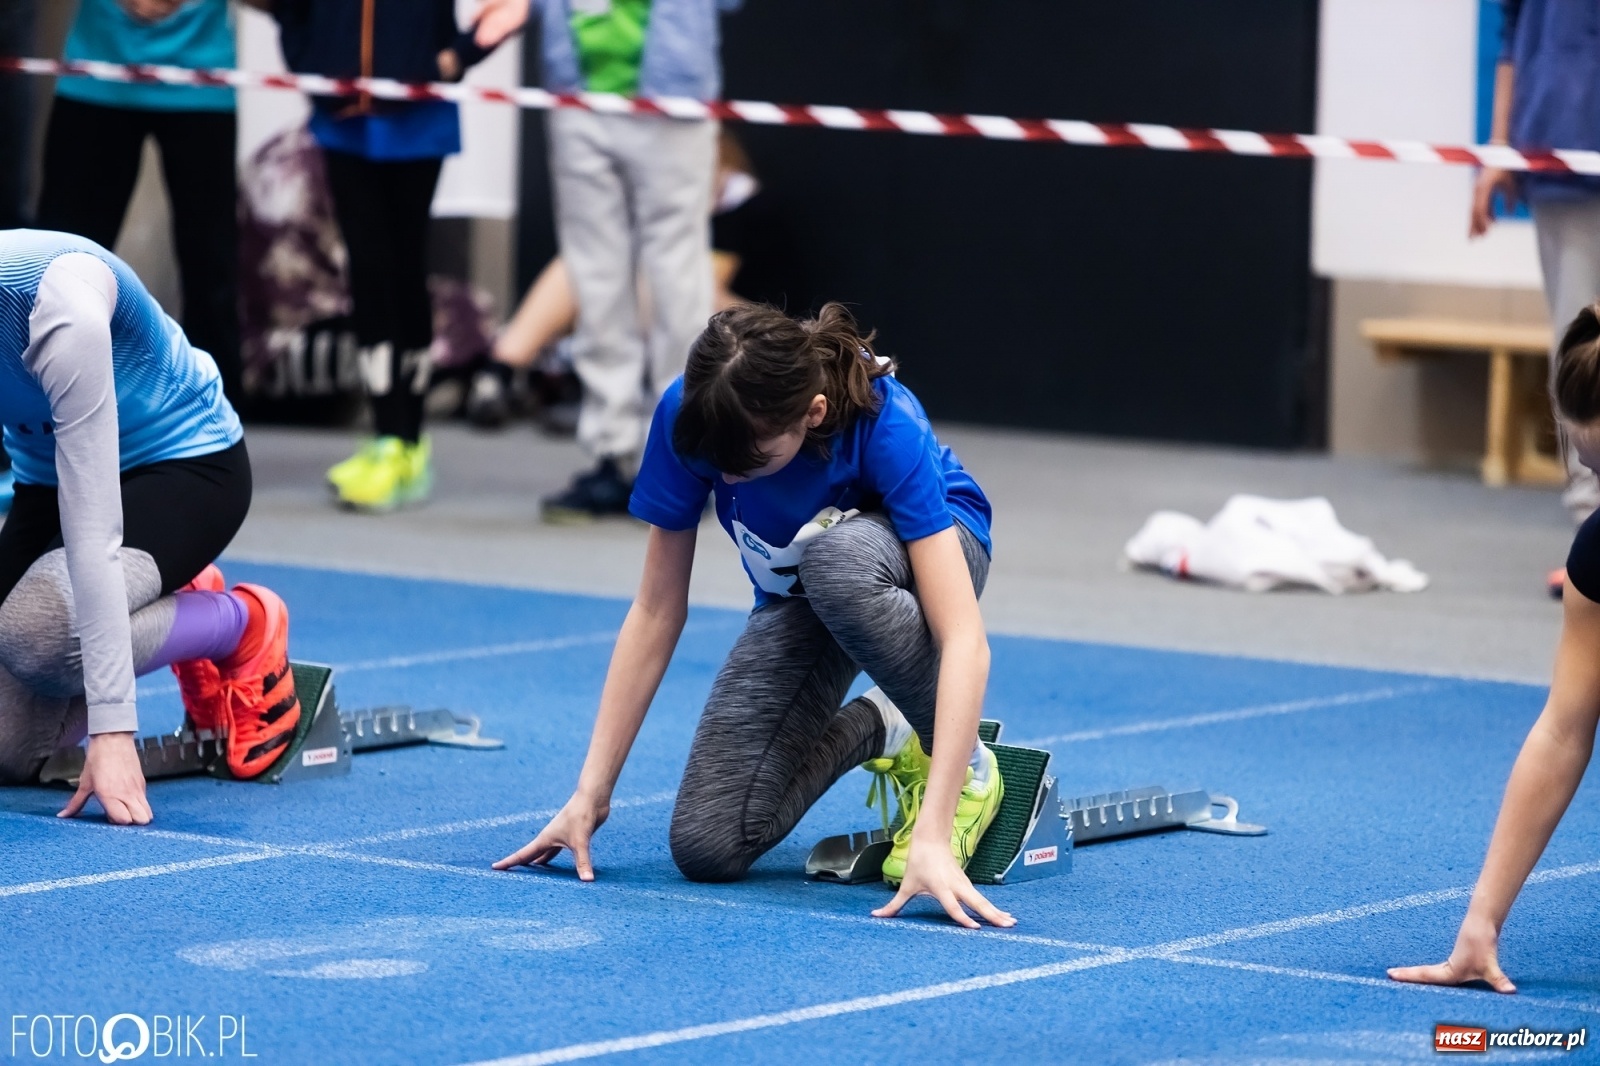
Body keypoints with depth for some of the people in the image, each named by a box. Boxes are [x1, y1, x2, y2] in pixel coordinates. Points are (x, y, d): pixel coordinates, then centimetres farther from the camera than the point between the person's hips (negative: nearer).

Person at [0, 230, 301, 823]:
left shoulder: (59, 306, -36)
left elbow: (92, 527, -37)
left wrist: (113, 727, -39)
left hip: (184, 466, -6)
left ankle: (242, 627, -5)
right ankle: (180, 608, 18)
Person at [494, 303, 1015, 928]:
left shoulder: (885, 425, -37)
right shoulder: (689, 415, -27)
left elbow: (964, 642, -42)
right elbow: (656, 610, -16)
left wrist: (931, 838, -50)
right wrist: (590, 795, -17)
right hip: (796, 600, 3)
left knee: (837, 558, -41)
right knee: (706, 845, -18)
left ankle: (967, 766, -16)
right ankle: (876, 730, 10)